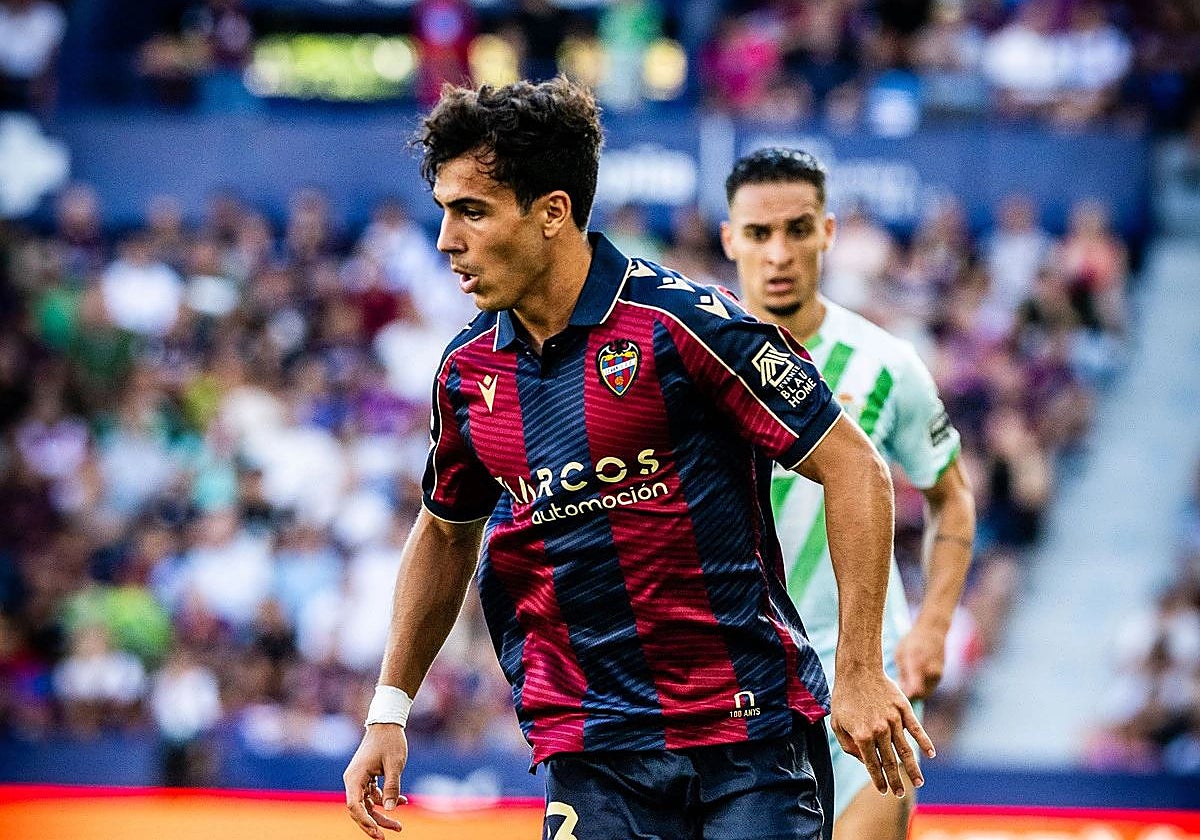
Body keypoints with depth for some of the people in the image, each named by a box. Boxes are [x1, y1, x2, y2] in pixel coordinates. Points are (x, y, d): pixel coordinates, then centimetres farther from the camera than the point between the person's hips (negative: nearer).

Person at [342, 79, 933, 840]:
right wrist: (389, 712, 19)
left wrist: (861, 671, -13)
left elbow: (855, 469, -9)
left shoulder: (682, 322, -12)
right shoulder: (469, 370, 6)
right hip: (591, 761, 4)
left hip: (755, 740, -4)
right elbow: (445, 530, 24)